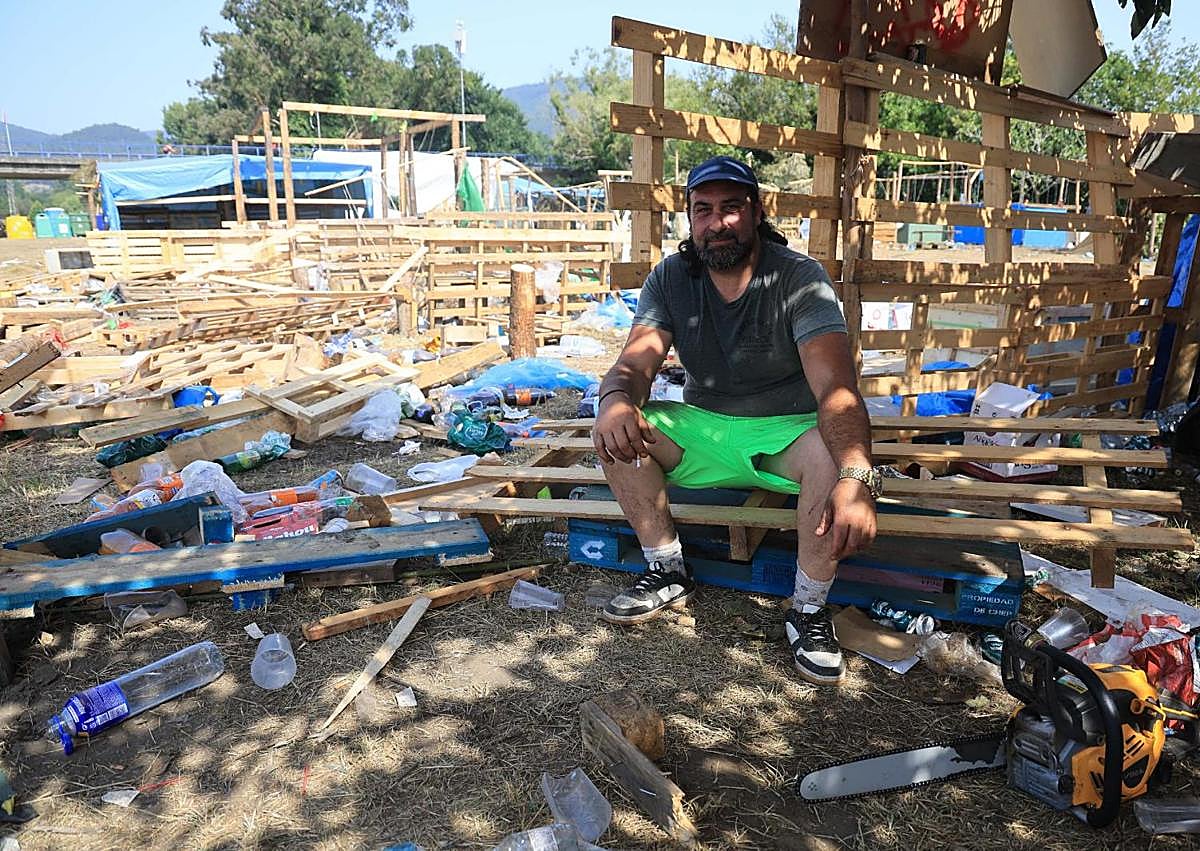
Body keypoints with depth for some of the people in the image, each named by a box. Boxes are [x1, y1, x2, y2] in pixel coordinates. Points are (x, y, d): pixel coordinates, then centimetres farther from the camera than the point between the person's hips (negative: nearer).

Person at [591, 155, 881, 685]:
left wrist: (856, 478, -47)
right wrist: (615, 400, -42)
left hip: (786, 432, -3)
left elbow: (835, 385, -29)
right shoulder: (670, 279, -4)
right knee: (616, 430, -20)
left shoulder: (799, 277, -16)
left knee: (836, 451, -35)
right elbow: (634, 364, -15)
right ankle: (668, 572, -5)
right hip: (702, 430, 3)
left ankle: (809, 610, -15)